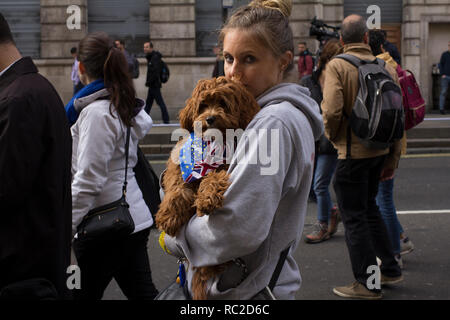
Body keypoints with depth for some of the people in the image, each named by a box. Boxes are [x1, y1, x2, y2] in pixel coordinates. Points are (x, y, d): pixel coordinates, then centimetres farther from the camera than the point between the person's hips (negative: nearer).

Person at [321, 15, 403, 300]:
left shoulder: (337, 65, -12)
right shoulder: (385, 68, 3)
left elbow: (331, 110, -24)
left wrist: (332, 136, -2)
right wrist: (393, 158, 11)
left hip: (352, 152, -6)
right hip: (380, 150, 6)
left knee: (354, 217, 4)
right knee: (369, 207, 23)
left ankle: (367, 284, 12)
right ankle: (390, 269, 30)